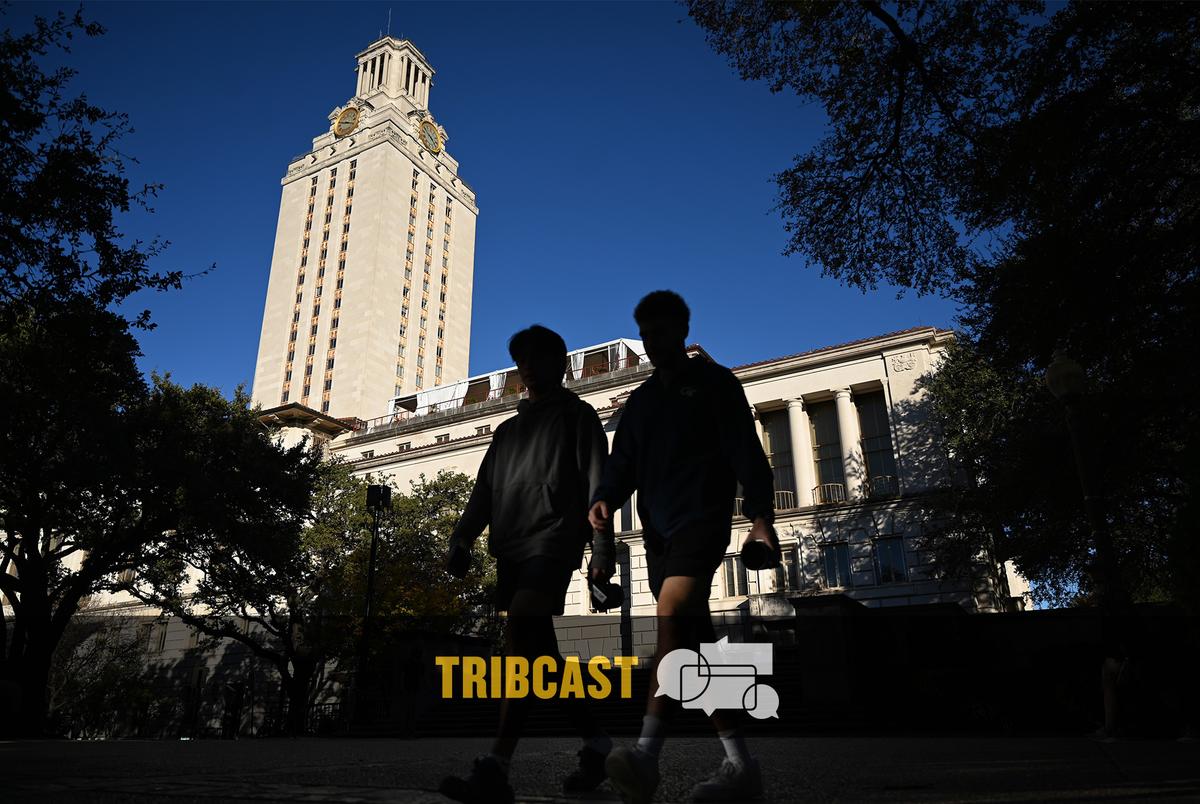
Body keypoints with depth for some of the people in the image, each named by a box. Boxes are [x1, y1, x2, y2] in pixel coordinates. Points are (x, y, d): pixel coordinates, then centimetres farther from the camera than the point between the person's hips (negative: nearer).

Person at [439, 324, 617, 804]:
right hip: (511, 548, 7)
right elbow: (484, 491, 20)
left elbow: (596, 482, -2)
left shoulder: (576, 415, 8)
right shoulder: (508, 430, 26)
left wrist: (602, 548, -13)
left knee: (520, 637, -23)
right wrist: (462, 540, 5)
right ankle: (596, 744, 22)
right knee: (538, 652, 8)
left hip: (553, 539, -7)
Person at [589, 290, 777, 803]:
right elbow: (624, 464, 16)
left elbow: (746, 452, -3)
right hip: (658, 530, 7)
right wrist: (605, 498, -6)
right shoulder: (640, 401, 22)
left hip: (702, 519, -7)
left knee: (672, 617, -27)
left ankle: (646, 756, -34)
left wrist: (761, 514, -15)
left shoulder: (713, 382, 6)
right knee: (695, 644, 5)